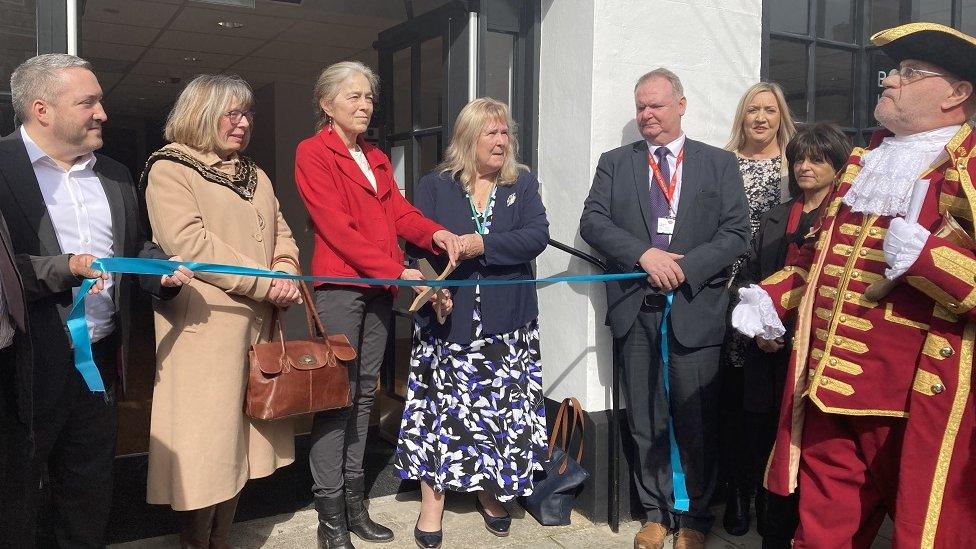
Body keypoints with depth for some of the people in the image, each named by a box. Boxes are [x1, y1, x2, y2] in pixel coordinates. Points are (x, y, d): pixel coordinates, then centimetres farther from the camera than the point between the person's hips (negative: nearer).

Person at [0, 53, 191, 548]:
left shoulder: (114, 176, 14)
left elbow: (136, 248, 19)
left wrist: (163, 269, 0)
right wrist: (63, 268, -23)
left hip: (99, 360, 6)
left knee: (90, 488, 18)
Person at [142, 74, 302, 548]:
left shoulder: (255, 176, 19)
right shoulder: (169, 170, -2)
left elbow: (281, 234, 19)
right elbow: (188, 242, -14)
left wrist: (286, 276, -4)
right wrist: (264, 284, -16)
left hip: (258, 324, 7)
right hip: (205, 328, -6)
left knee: (239, 439, 10)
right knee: (205, 440, -3)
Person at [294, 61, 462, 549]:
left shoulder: (378, 159, 20)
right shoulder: (313, 152, -2)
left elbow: (400, 212, 11)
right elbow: (336, 225, -12)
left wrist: (435, 234, -12)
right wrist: (398, 270, -17)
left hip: (379, 289, 7)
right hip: (338, 284, -7)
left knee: (364, 392, 10)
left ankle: (354, 501, 19)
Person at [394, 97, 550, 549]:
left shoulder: (524, 183, 8)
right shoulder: (434, 185, 5)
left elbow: (537, 236, -8)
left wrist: (479, 245, -18)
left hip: (507, 323, 1)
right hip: (448, 320, -1)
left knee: (500, 408, 6)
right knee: (441, 407, 1)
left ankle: (491, 492, 25)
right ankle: (432, 502, 14)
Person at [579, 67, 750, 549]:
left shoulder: (720, 164, 7)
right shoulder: (615, 163, 11)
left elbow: (736, 233, -1)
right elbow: (592, 221, -1)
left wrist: (685, 268, -14)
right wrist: (644, 253, -15)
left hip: (696, 308, -1)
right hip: (636, 309, 2)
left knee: (696, 419, 5)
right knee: (645, 420, 10)